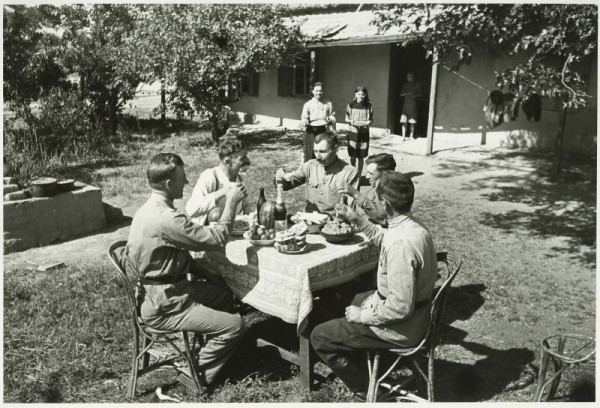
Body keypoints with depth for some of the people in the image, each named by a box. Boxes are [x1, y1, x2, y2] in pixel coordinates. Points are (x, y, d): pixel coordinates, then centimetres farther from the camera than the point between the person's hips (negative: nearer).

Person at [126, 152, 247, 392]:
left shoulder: (151, 209, 5)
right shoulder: (165, 219, -30)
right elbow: (216, 239, -24)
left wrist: (205, 274, 6)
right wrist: (231, 203, -14)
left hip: (164, 290, 10)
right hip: (163, 306, -10)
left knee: (224, 294, 21)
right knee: (234, 326, -10)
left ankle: (209, 350, 33)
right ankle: (198, 376, 10)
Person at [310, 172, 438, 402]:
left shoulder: (401, 243, -34)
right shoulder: (412, 225, -3)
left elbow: (400, 308, -32)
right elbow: (385, 241, 21)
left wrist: (363, 315, -18)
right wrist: (358, 221, 14)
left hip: (400, 326, -9)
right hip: (415, 311, 10)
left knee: (320, 337, -1)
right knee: (350, 301, 30)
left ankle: (364, 391, 13)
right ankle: (358, 371, 37)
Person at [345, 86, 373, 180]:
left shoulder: (368, 106, 1)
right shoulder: (351, 105, -1)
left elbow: (371, 120, 7)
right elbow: (346, 118, 5)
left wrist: (368, 122, -15)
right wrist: (351, 121, -15)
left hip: (364, 133, 0)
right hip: (352, 132, 0)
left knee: (361, 157, 3)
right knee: (352, 156, 5)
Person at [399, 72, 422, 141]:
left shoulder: (417, 84, 8)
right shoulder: (405, 84, 12)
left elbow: (420, 94, 10)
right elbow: (401, 94, 8)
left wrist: (415, 95, -11)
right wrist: (407, 93, -9)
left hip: (413, 104, -1)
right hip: (406, 103, 1)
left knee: (412, 122, -2)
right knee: (404, 121, -7)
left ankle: (411, 136, 5)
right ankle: (403, 136, -8)